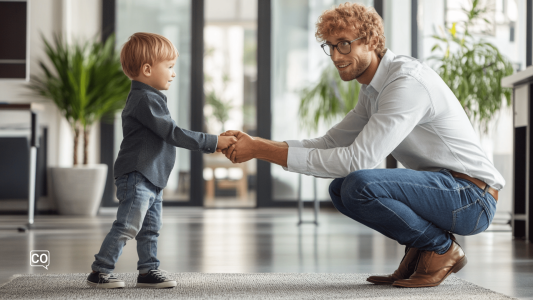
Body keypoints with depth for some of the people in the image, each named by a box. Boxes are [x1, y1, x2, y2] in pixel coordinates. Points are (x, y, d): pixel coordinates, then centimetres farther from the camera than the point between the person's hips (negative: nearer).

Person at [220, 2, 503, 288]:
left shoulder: (408, 82, -21)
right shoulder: (373, 89, 11)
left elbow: (358, 159, -27)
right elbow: (329, 144, 8)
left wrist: (262, 150, -25)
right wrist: (256, 143, -6)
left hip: (471, 195, -10)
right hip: (441, 185, 10)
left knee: (360, 185, -27)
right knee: (340, 189, 8)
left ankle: (441, 248, -6)